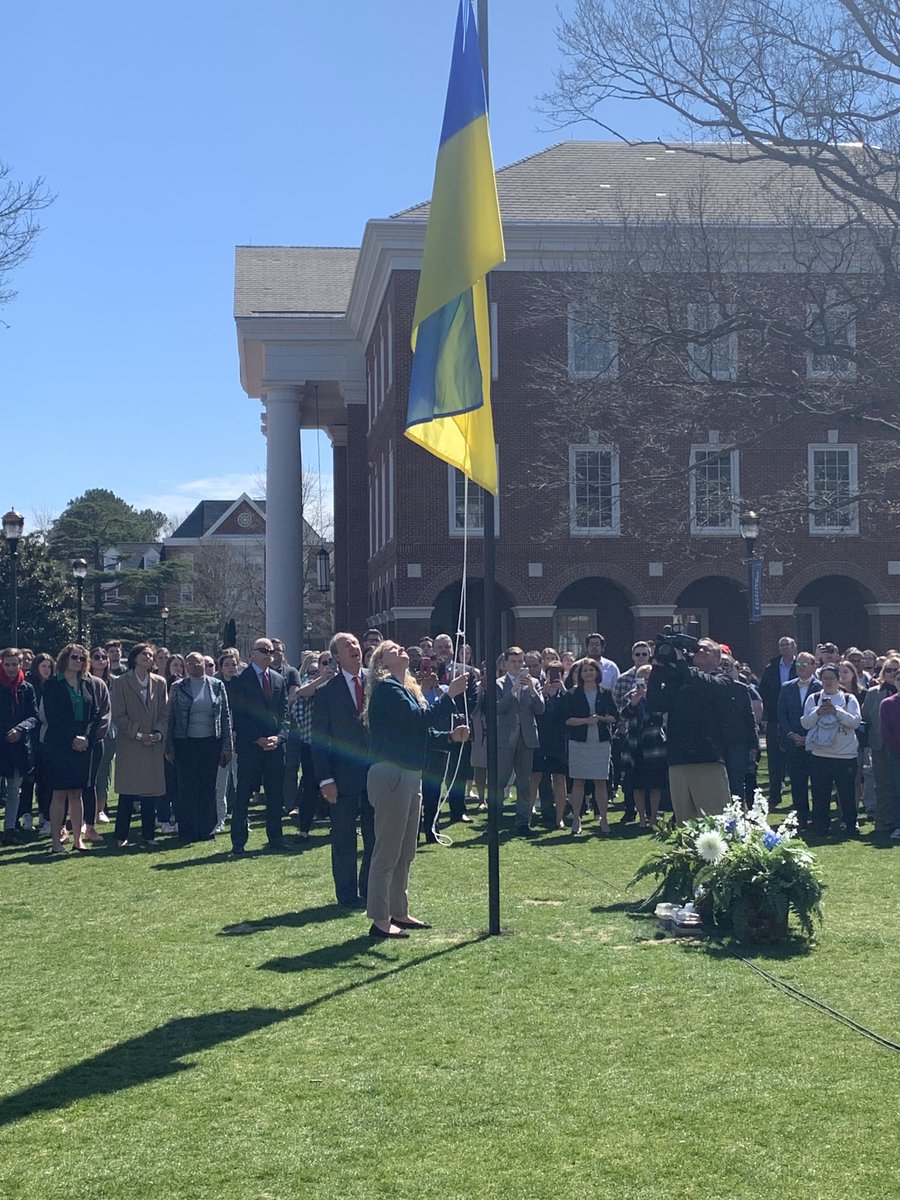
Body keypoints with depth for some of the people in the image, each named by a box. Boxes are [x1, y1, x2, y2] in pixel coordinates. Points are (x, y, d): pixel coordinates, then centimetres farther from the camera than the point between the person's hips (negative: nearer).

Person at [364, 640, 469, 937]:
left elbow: (420, 732, 18)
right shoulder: (387, 688, -12)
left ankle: (399, 912, 26)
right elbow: (419, 719, -21)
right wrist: (449, 693, -16)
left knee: (406, 851, 16)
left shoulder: (407, 689, 17)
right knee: (387, 850, -4)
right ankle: (380, 920, 2)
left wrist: (450, 735, 4)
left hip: (410, 776, 10)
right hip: (390, 775, -10)